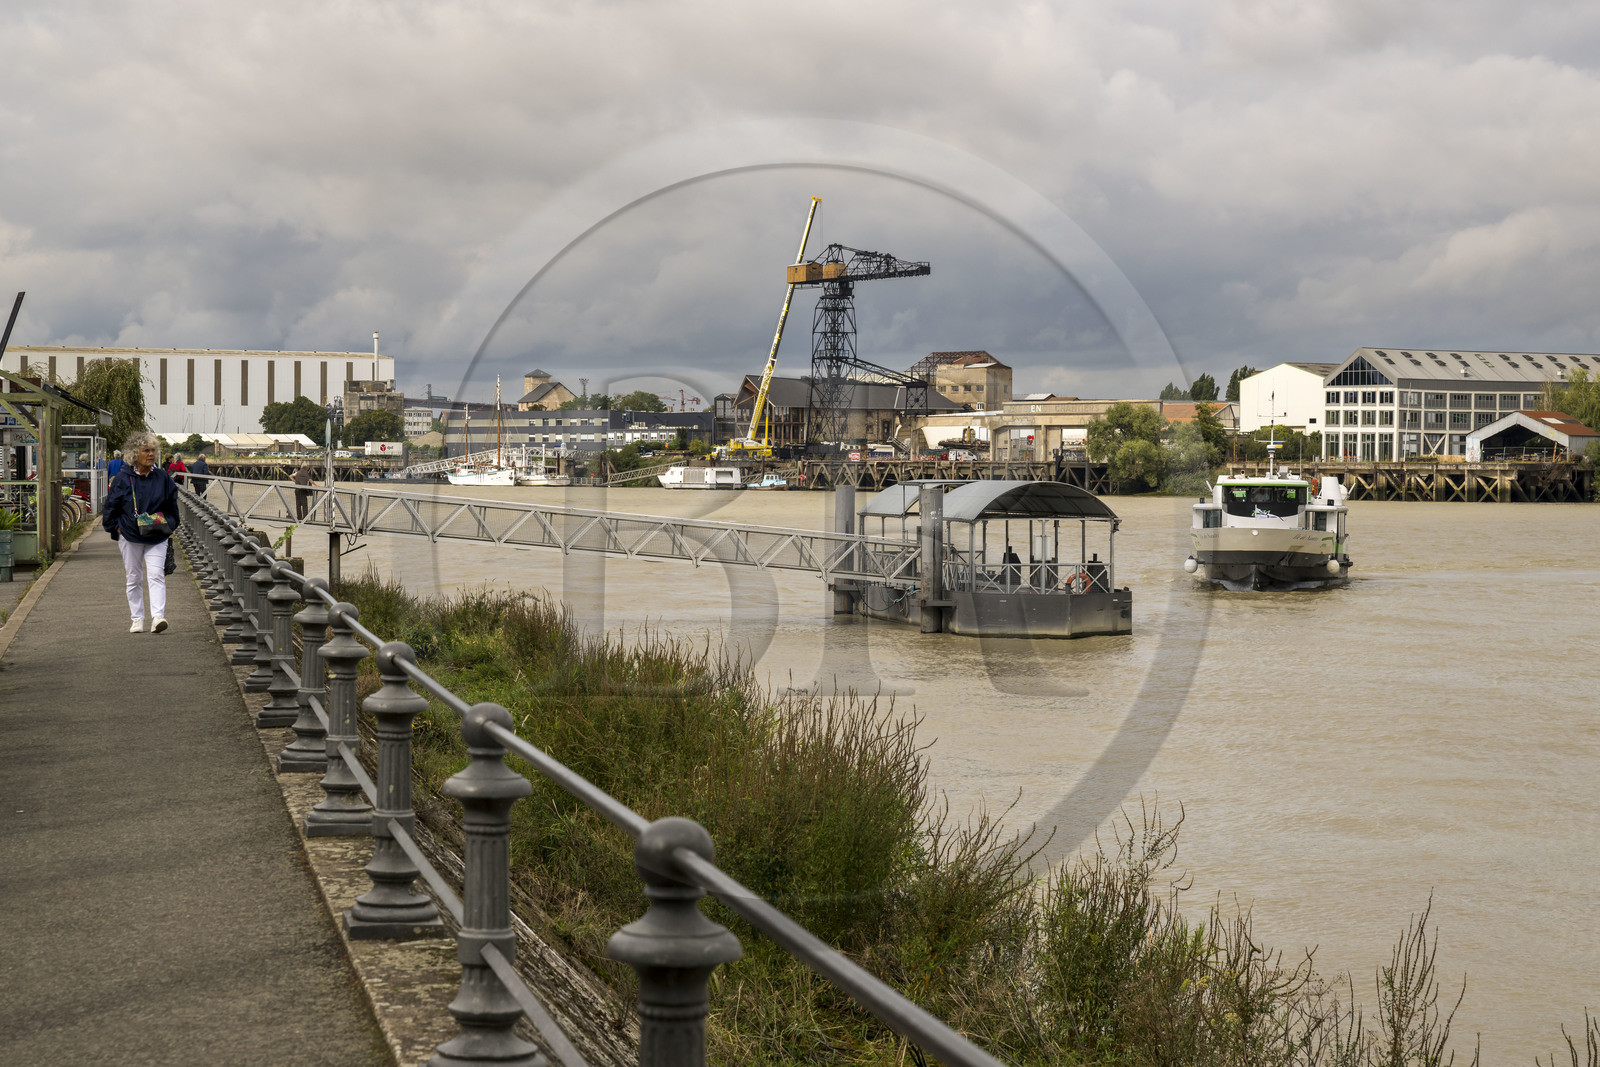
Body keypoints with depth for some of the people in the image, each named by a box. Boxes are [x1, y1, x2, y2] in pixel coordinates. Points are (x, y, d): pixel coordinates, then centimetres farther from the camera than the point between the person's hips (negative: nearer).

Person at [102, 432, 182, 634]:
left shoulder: (163, 478, 2)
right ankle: (137, 619, 15)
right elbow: (111, 506, 4)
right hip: (130, 536, 0)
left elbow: (172, 505, 13)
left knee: (156, 576, -12)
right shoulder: (124, 479, -4)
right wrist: (117, 528, 0)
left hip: (157, 537, 0)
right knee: (134, 579, 7)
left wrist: (167, 524, 4)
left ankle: (157, 616, -19)